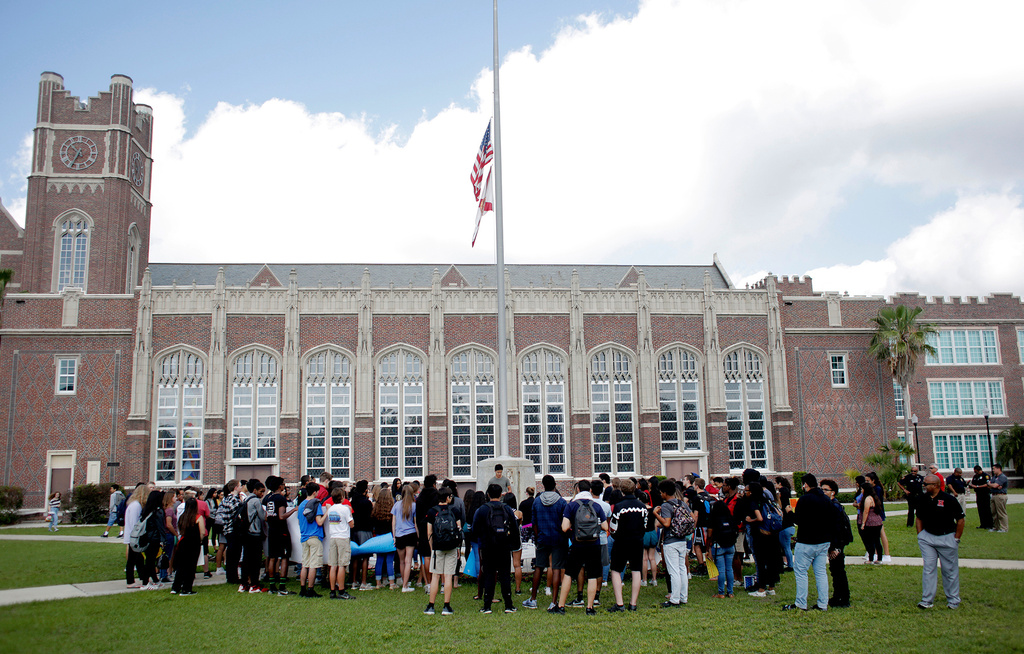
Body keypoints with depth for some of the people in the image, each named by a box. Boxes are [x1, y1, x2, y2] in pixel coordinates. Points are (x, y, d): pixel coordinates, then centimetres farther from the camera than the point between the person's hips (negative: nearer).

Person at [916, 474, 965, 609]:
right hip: (927, 537, 3)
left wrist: (956, 539, -5)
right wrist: (920, 535, 7)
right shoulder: (923, 500, 1)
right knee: (928, 569, 1)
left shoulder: (948, 499, -12)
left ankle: (953, 600, 20)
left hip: (947, 538, -3)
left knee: (950, 570, 7)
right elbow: (919, 518, 14)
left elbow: (960, 519, -5)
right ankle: (927, 600, 5)